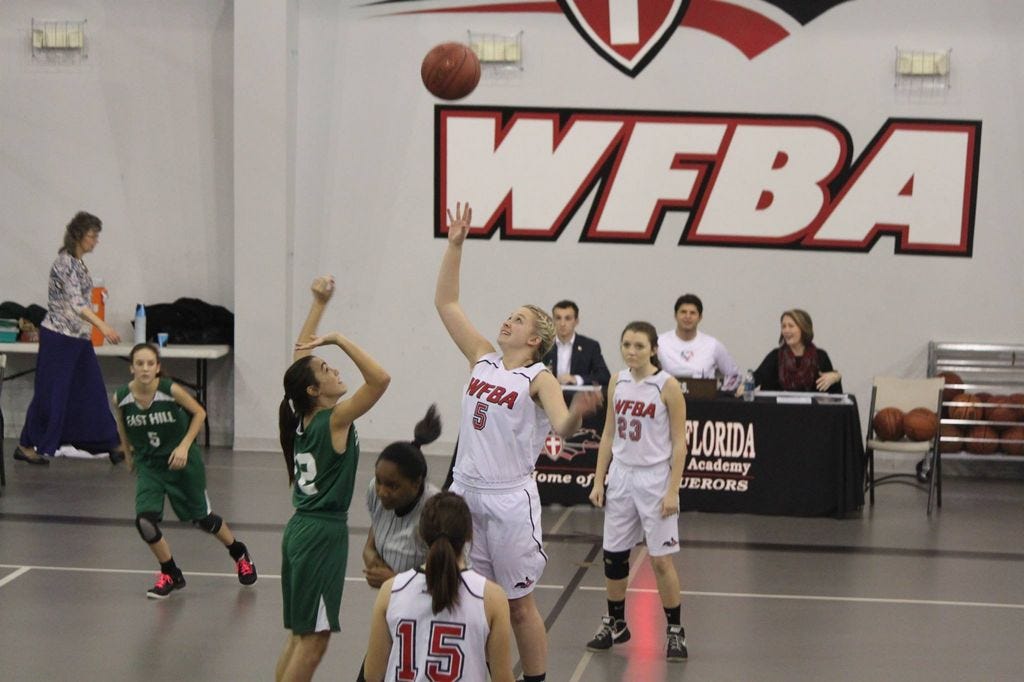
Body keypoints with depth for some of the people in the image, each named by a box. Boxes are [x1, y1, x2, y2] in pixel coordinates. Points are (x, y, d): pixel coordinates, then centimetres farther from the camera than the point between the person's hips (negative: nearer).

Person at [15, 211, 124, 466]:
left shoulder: (78, 262, 11)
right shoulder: (65, 262, -18)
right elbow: (75, 302, -29)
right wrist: (103, 327, -38)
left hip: (78, 338, 9)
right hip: (59, 337, -9)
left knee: (92, 391, 8)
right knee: (52, 393, -2)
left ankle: (112, 444, 9)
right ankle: (27, 446, 10)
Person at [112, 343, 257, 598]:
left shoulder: (171, 390, -23)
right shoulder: (121, 398, -16)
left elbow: (199, 413, -7)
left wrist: (184, 446, -16)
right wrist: (129, 454, 16)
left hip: (182, 462, -2)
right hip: (148, 466, 2)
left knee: (201, 518, 13)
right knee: (145, 521, -17)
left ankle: (239, 553, 43)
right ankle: (170, 575, 7)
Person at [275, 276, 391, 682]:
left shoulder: (302, 417, 6)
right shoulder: (335, 420, -15)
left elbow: (301, 355, 17)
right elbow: (380, 380, -26)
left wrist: (319, 304, 16)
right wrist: (339, 340, -22)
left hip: (300, 529, 9)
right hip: (324, 534, -9)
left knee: (300, 634, 14)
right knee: (313, 638, -4)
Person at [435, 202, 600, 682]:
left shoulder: (539, 379, -7)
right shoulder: (482, 360, 8)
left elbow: (562, 427, -24)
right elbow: (446, 303, 11)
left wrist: (576, 414, -47)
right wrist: (455, 245, 5)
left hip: (509, 499, -5)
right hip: (465, 490, 5)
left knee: (518, 604, 3)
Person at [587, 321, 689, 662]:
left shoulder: (667, 386, -11)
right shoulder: (617, 382, 4)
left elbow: (679, 442, -9)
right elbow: (609, 434, 11)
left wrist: (672, 490, -14)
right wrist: (599, 480, 7)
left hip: (654, 478, -5)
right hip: (621, 476, 5)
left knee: (661, 559, -2)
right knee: (613, 555, 8)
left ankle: (675, 630, 10)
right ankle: (615, 623, 24)